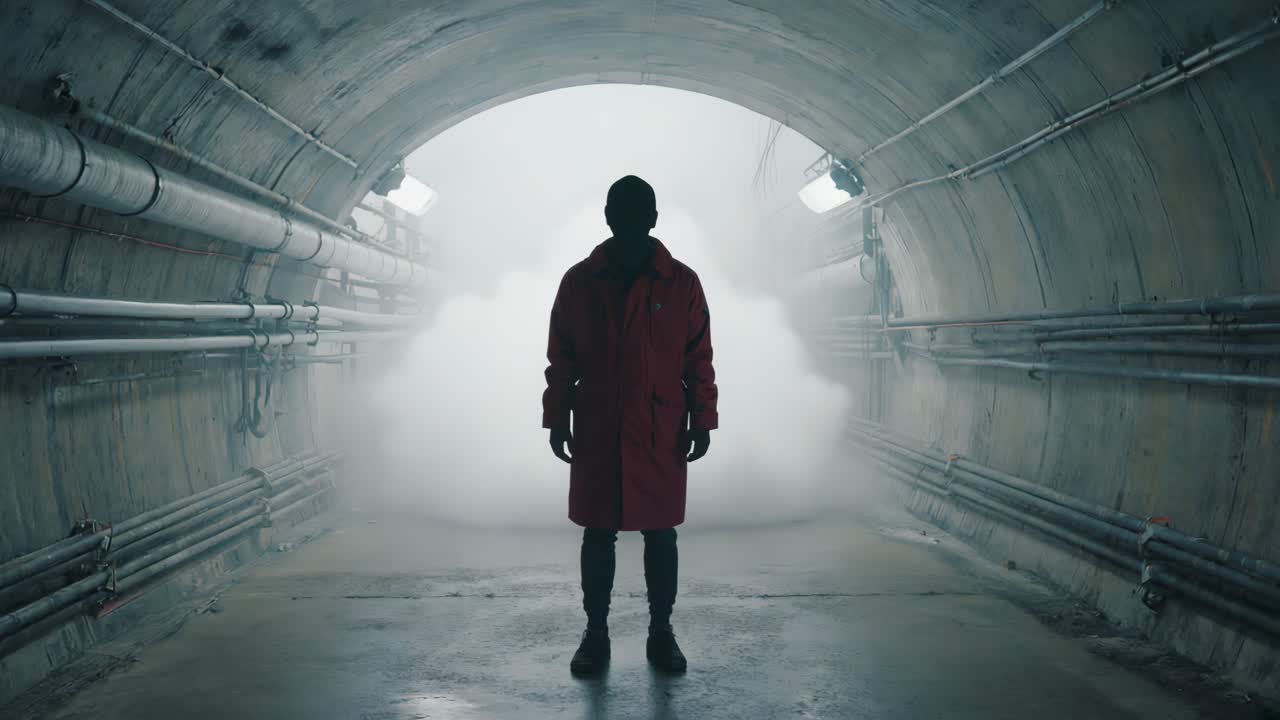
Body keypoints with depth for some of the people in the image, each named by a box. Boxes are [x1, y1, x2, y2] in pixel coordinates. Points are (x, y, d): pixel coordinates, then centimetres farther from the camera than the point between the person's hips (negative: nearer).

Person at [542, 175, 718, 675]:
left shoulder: (682, 283, 0)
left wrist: (701, 421, -1)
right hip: (596, 436, 1)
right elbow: (561, 360, 6)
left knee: (660, 534, 6)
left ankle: (661, 632, 16)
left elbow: (699, 360, 3)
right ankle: (596, 633, 16)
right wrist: (557, 420, 2)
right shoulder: (578, 282, 3)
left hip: (661, 436, 0)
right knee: (597, 535, 6)